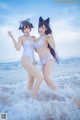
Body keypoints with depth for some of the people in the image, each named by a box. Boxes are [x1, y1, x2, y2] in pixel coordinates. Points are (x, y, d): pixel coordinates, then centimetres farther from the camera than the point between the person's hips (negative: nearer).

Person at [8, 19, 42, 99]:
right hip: (25, 59, -7)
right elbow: (18, 48, -11)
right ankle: (33, 99, -14)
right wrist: (12, 37, -18)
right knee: (39, 77, -22)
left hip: (32, 61, 7)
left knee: (31, 81, 15)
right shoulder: (21, 38, 3)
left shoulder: (33, 38, 19)